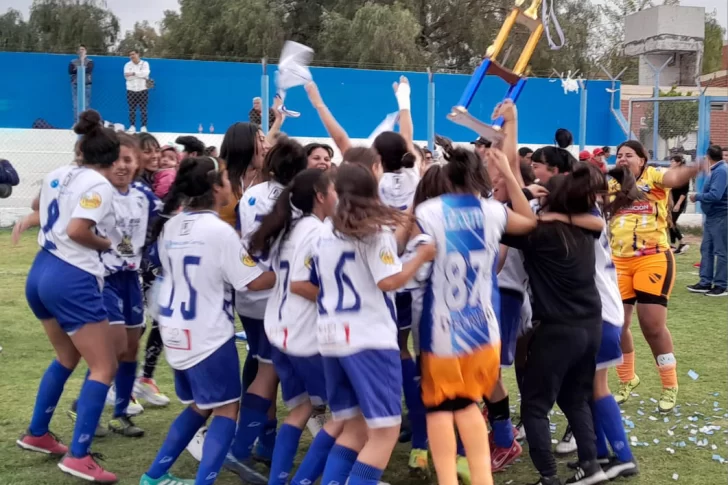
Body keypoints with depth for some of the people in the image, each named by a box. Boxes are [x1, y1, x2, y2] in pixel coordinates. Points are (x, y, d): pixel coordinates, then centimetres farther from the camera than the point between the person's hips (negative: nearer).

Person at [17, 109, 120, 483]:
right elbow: (76, 230, -23)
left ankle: (37, 434, 33)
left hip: (40, 273, 9)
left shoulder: (57, 175, 12)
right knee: (104, 367, -1)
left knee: (67, 357, 26)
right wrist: (106, 243, -6)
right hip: (72, 279, -9)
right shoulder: (99, 185, -11)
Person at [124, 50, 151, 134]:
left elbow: (145, 73, -17)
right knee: (132, 109, 2)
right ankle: (132, 126, 9)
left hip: (142, 89, -2)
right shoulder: (128, 65, 5)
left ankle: (144, 127, 3)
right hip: (131, 90, 2)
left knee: (143, 109, -2)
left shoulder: (145, 63, 1)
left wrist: (133, 73, -23)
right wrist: (140, 75, -14)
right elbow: (127, 76, -9)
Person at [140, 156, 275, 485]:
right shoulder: (219, 230, -16)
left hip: (175, 329, 8)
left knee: (199, 406, 21)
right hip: (209, 333, -8)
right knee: (226, 409, 3)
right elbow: (254, 281, -14)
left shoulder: (170, 226, 5)